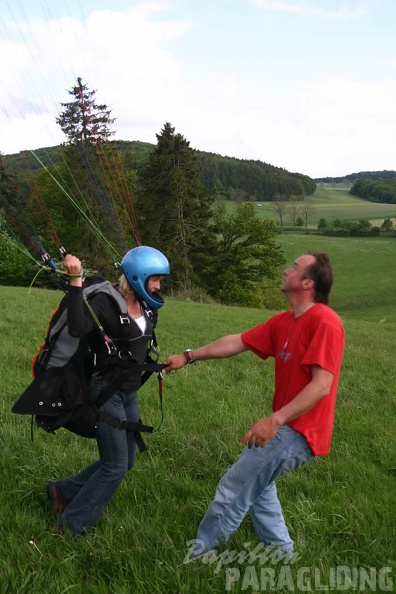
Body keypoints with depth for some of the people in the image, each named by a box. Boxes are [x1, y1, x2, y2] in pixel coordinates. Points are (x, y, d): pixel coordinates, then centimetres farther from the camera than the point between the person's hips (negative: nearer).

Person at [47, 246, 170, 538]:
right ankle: (71, 524, 17)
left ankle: (64, 490, 35)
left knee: (125, 462, 17)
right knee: (115, 466, -2)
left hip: (131, 394, 9)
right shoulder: (106, 302, -20)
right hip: (107, 393, -8)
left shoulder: (144, 305, 3)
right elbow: (77, 329, -40)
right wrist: (76, 282, -41)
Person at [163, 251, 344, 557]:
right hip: (287, 424, 9)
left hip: (299, 430, -9)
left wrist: (275, 420, -32)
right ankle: (280, 547, 39)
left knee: (234, 487, 0)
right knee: (255, 479, 25)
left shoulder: (324, 322, -22)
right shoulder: (284, 321, 5)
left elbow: (322, 385, -27)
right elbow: (236, 342, 9)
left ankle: (202, 551, 19)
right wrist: (188, 356, 10)